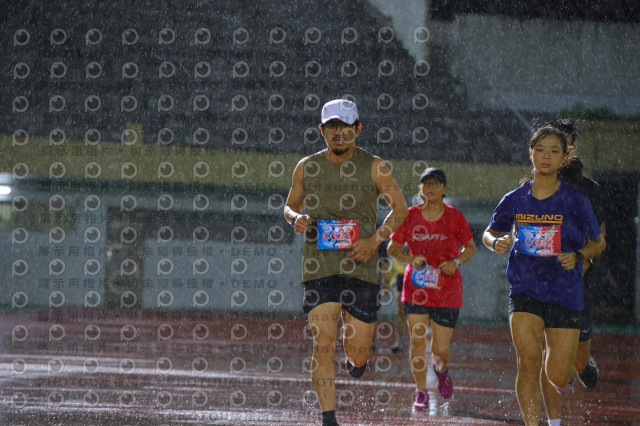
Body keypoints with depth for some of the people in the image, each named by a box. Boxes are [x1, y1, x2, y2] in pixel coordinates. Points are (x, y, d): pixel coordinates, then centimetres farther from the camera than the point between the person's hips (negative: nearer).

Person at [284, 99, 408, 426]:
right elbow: (291, 205, 19)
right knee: (323, 343, -11)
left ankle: (356, 356, 40)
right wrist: (295, 218, -5)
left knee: (358, 352, 2)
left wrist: (375, 240, -7)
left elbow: (400, 208, 7)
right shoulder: (307, 167, 6)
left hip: (360, 266, -1)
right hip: (319, 266, 1)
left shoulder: (375, 168, 0)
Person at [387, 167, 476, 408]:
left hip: (447, 290, -1)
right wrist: (411, 260, -12)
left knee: (441, 348, -1)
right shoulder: (410, 216, 0)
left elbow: (470, 247, 8)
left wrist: (457, 262, -12)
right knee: (418, 341, -7)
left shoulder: (454, 217, -3)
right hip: (416, 287, 1)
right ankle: (421, 392, 6)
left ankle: (441, 370, 35)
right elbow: (393, 248, 7)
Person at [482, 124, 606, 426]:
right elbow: (490, 233, 18)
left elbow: (598, 243, 7)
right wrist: (496, 242, -6)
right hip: (525, 290, 1)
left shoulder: (575, 201, -4)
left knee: (558, 377, 0)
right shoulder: (514, 200, 2)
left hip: (565, 294, -1)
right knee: (528, 361, -18)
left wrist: (577, 256, -13)